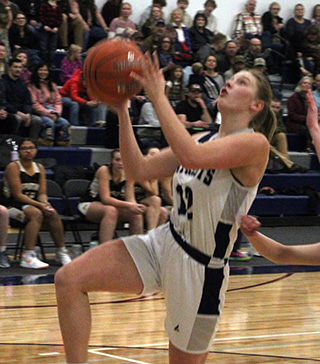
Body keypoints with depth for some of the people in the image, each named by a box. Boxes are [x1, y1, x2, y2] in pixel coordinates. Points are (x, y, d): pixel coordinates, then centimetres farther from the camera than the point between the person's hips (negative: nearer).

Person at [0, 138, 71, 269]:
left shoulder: (39, 168, 10)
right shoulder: (13, 167, -10)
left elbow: (42, 193, 7)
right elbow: (17, 195, -16)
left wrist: (45, 203, -17)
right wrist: (39, 205, -24)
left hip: (31, 203, 6)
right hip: (12, 204, -6)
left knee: (53, 214, -20)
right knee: (36, 213, -33)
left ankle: (61, 252, -7)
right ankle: (28, 257, -38)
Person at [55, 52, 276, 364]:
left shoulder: (255, 144, -14)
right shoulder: (203, 139, 12)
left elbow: (191, 156, -32)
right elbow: (138, 170, 7)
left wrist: (158, 96, -26)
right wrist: (121, 110, -1)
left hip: (202, 266, -7)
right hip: (163, 243, 7)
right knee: (69, 280, -10)